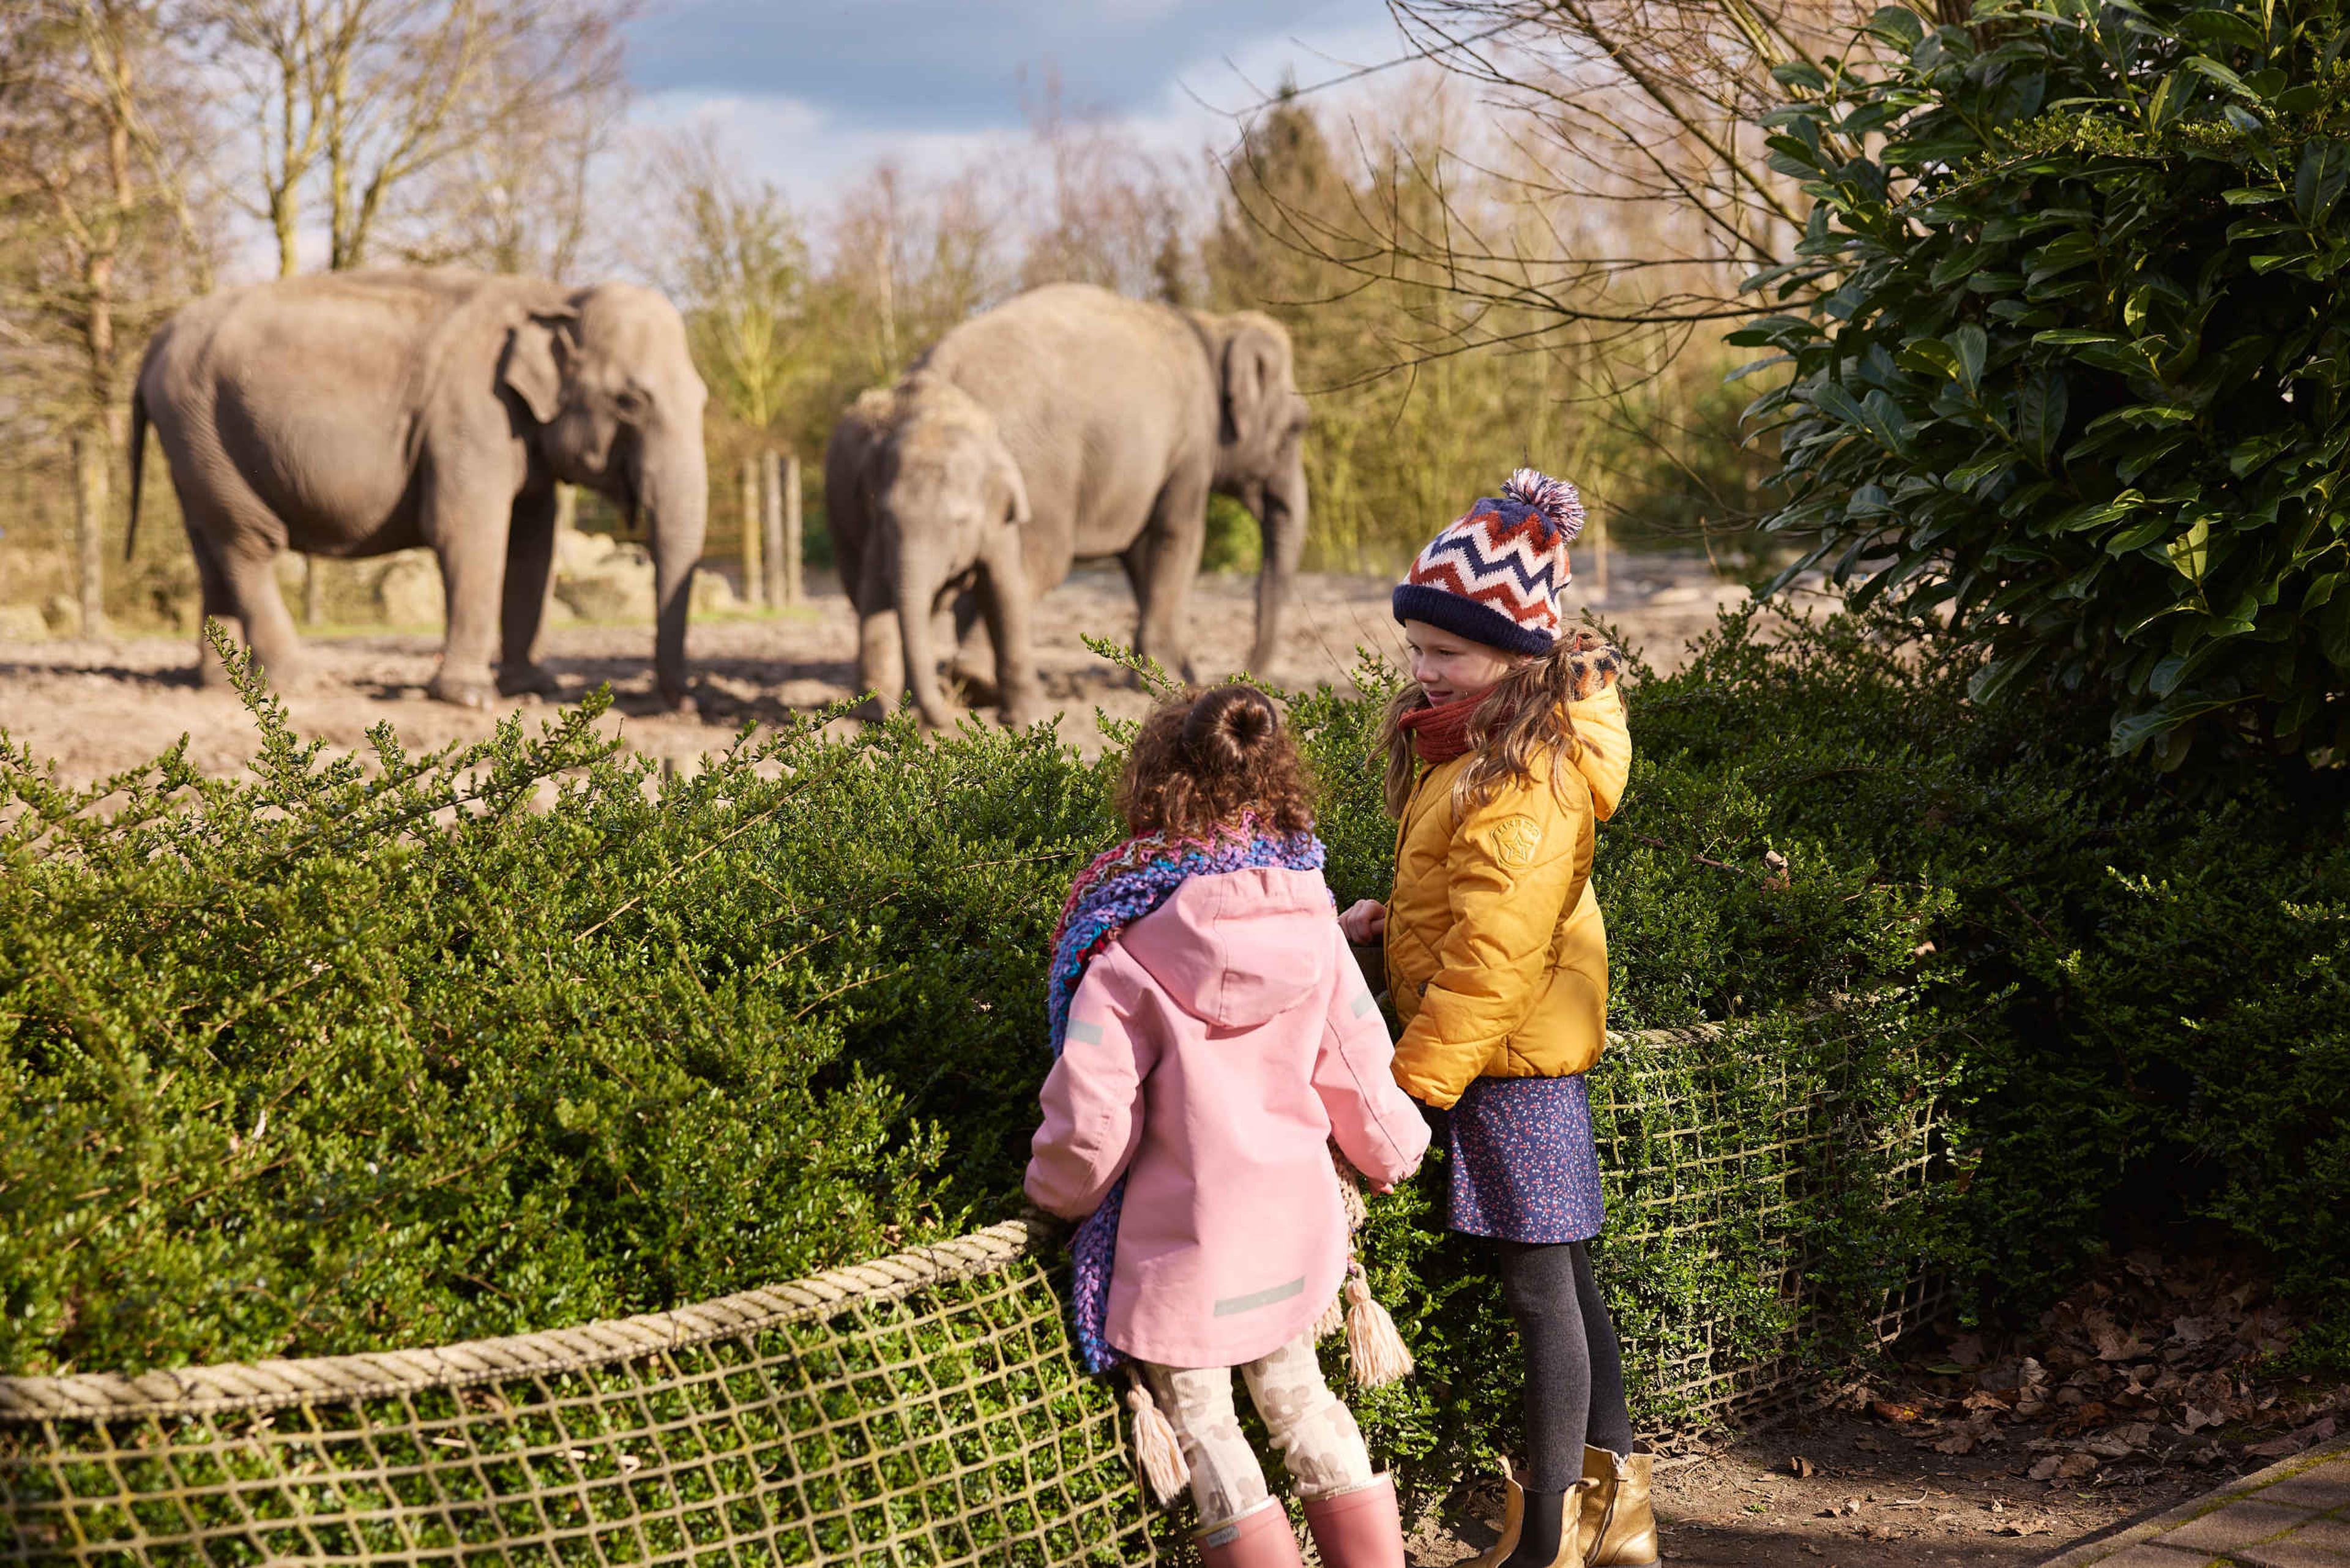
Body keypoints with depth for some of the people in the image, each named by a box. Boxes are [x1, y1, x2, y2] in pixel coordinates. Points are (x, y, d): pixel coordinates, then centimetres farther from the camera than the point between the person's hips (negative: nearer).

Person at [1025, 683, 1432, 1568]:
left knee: (1204, 1433, 10)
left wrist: (1058, 1195, 3)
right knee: (1300, 1402, 21)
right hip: (1296, 1229, 5)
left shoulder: (1126, 945, -17)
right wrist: (1393, 1156, 22)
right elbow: (1362, 1087, 0)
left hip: (1182, 1245, -4)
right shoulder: (1310, 930, -5)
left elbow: (1090, 1120, -19)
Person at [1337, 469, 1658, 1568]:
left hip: (1507, 1047, -10)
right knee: (1559, 1275, 17)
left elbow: (1495, 955, -24)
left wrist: (1416, 1082, -21)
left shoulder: (1521, 773, -22)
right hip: (1524, 1042, 10)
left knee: (1539, 1284, -3)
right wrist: (1392, 917, 7)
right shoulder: (1475, 740, 9)